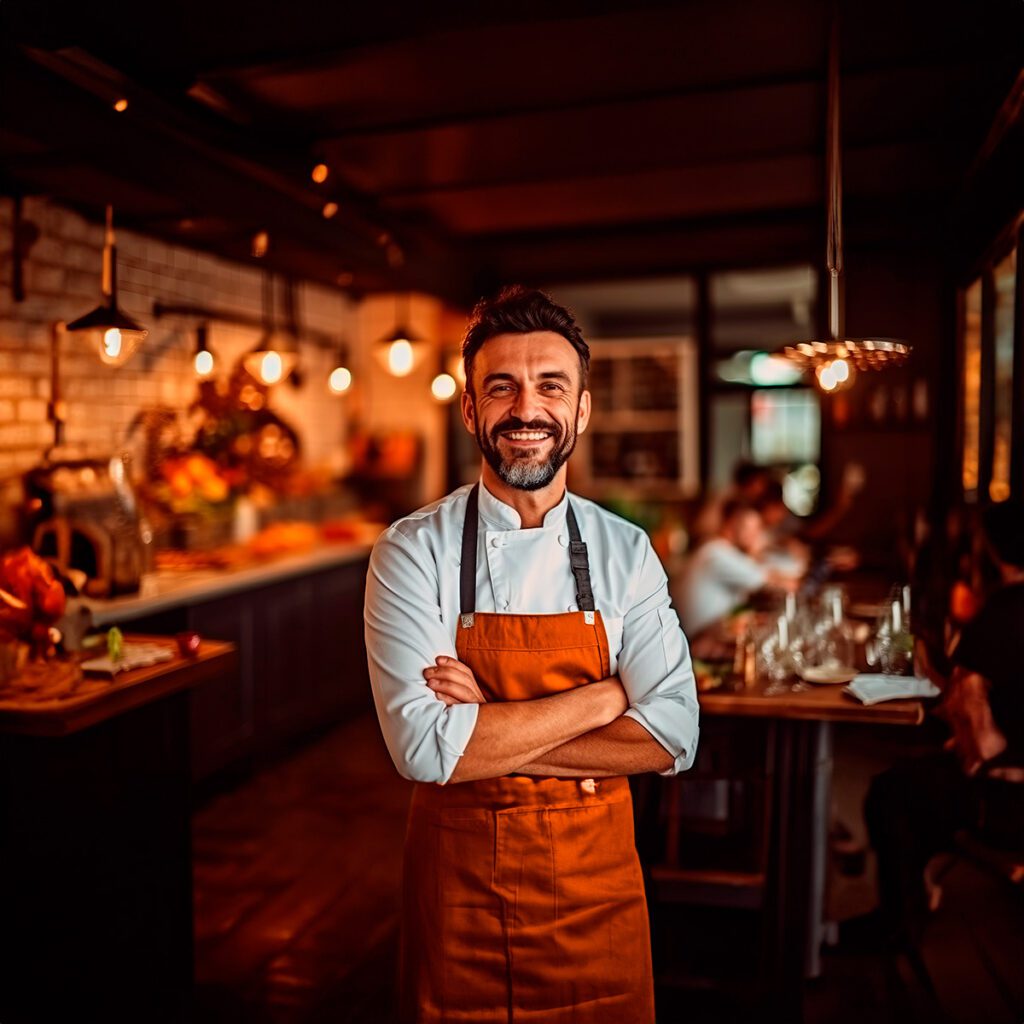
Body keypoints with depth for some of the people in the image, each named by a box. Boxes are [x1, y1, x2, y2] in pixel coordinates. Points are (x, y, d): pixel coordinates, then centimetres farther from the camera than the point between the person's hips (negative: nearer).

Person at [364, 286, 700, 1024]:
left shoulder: (626, 552, -5)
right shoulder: (412, 553, -12)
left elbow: (671, 739, -12)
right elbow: (424, 747, -21)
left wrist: (488, 733, -20)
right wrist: (602, 696, -18)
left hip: (596, 889, 2)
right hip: (457, 887, -1)